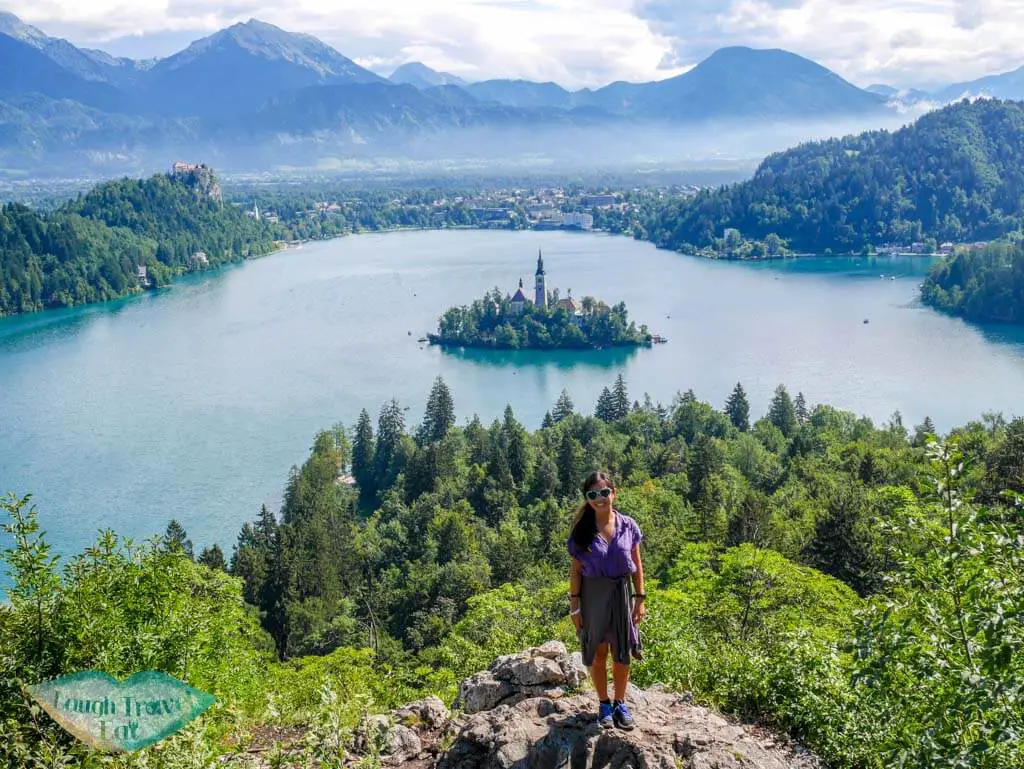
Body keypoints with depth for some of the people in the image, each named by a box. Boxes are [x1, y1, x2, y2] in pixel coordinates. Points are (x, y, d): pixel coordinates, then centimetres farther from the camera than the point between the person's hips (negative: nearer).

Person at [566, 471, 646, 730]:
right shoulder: (582, 530, -7)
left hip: (621, 593, 1)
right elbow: (576, 570, -3)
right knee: (597, 653, 9)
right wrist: (574, 605, -5)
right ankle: (604, 704, 25)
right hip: (593, 595, -1)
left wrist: (640, 599, 0)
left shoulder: (628, 526, -4)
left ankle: (620, 703, 27)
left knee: (622, 653, 9)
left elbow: (637, 565, 3)